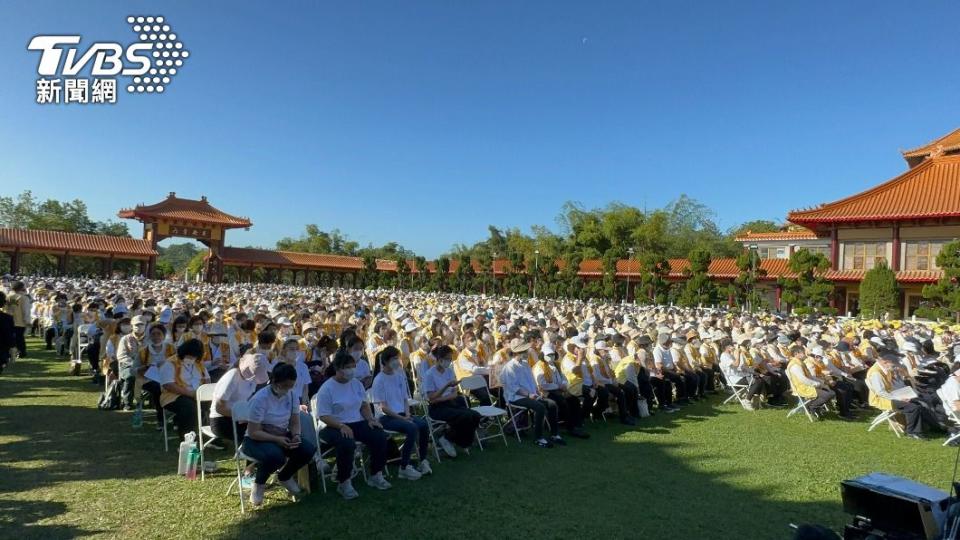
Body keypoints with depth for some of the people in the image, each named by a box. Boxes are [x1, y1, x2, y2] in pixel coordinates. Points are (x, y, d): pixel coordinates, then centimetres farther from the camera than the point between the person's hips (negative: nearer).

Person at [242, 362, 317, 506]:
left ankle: (284, 477, 12)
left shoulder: (291, 395, -4)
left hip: (282, 436, 6)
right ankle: (258, 484, -3)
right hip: (257, 440, -6)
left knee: (309, 449, -18)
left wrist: (296, 435, -19)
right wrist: (277, 439, -30)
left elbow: (294, 423, 3)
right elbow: (253, 432, -20)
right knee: (275, 455, -37)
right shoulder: (260, 399, -22)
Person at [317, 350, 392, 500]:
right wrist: (341, 426, -28)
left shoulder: (356, 383, 8)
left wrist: (370, 419, -3)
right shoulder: (327, 388, -10)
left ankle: (375, 476, 2)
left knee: (380, 436, -16)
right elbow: (324, 416, -14)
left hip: (357, 424, 6)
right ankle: (344, 483, -15)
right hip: (334, 427, -6)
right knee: (347, 443, -36)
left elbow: (364, 405, 16)